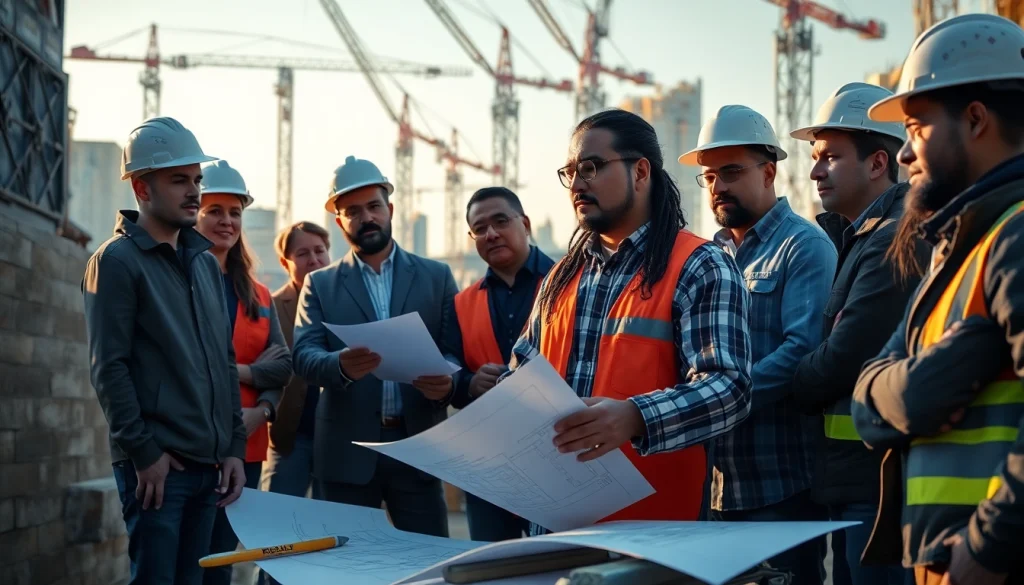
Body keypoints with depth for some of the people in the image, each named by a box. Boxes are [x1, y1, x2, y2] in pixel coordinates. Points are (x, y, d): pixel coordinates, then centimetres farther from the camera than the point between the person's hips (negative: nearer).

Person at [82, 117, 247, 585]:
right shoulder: (117, 261, -5)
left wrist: (234, 447, 10)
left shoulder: (205, 262, 16)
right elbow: (108, 369, -11)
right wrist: (144, 452, -15)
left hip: (210, 463, 7)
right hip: (157, 463, -7)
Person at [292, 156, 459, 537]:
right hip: (347, 450, 0)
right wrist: (341, 365, -26)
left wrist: (446, 381, -19)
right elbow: (303, 355, -3)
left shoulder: (436, 276, 11)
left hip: (418, 445, 0)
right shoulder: (320, 285, 9)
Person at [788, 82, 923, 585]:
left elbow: (842, 359, -18)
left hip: (879, 481, -10)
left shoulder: (896, 239, -14)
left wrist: (791, 389, -1)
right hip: (857, 485, 10)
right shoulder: (857, 237, 18)